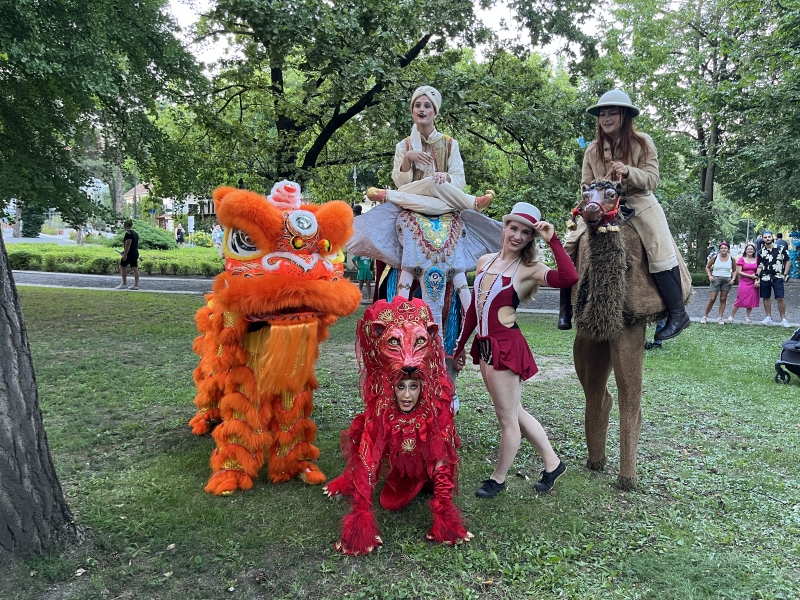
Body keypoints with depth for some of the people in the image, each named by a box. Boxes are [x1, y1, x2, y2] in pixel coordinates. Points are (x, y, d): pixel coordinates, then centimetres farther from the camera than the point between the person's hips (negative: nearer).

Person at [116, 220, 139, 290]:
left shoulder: (128, 233, -13)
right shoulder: (136, 233, 15)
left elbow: (128, 244, -21)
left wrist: (125, 254, -22)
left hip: (129, 253, -9)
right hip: (135, 253, 9)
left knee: (122, 267, 4)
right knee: (135, 268, 4)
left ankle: (124, 283, 5)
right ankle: (136, 285, 3)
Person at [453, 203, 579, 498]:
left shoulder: (529, 269, -8)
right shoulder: (485, 261, 10)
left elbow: (569, 278, -27)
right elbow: (474, 307, 16)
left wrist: (552, 240, -22)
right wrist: (461, 345, 18)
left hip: (507, 347, -7)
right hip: (484, 345, 7)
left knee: (508, 417, 7)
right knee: (514, 412, 18)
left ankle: (498, 479, 25)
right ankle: (552, 464, 34)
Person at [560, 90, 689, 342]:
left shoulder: (642, 142, -2)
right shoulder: (592, 150, 6)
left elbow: (652, 179, -6)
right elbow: (586, 186, 8)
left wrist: (628, 171, -26)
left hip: (639, 204, -3)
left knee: (660, 249, -24)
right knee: (570, 244, -11)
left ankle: (677, 314, -14)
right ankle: (565, 308, 2)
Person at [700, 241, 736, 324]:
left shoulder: (731, 258, 1)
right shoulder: (715, 257, -4)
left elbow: (734, 270, 12)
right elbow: (707, 267, 7)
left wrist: (733, 279, -3)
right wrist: (710, 276, -7)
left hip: (727, 280, 2)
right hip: (716, 279, -2)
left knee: (723, 299, 6)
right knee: (712, 299, -5)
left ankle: (720, 318, 13)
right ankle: (705, 316, 6)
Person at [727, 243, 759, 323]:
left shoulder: (756, 260, 9)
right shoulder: (741, 259, -2)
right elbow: (739, 272, -7)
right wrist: (750, 276, -13)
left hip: (753, 283, 4)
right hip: (744, 282, -4)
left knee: (751, 301, 5)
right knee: (740, 300, -6)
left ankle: (747, 317, 18)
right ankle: (731, 316, 4)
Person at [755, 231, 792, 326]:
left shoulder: (780, 249, 2)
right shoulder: (761, 252, 8)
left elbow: (787, 262, 5)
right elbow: (759, 266, 9)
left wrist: (785, 274, -3)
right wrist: (757, 278, 2)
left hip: (777, 278, -3)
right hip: (764, 278, 3)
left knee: (780, 298, -7)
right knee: (766, 298, 8)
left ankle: (783, 319, 0)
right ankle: (768, 318, 20)